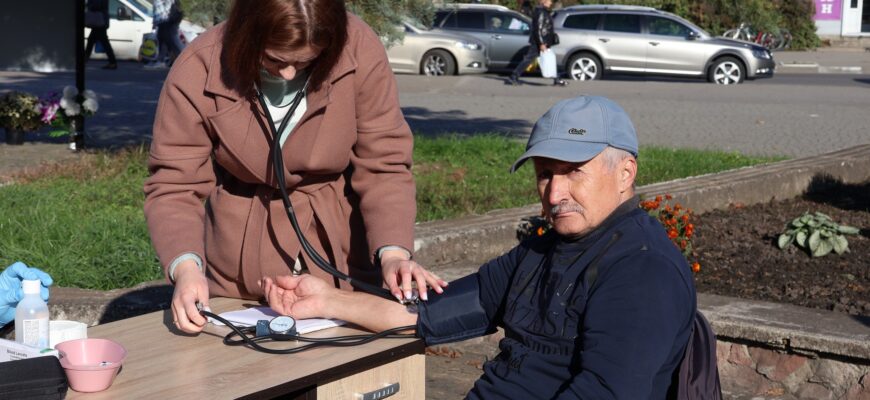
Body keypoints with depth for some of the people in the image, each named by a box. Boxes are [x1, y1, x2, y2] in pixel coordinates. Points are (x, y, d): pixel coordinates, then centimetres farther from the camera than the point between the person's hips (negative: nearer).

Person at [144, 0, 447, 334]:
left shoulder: (359, 51, -20)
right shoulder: (197, 71, -20)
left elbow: (383, 167, -14)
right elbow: (173, 188, -17)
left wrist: (393, 251, -30)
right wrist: (186, 267, -36)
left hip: (344, 259, 0)